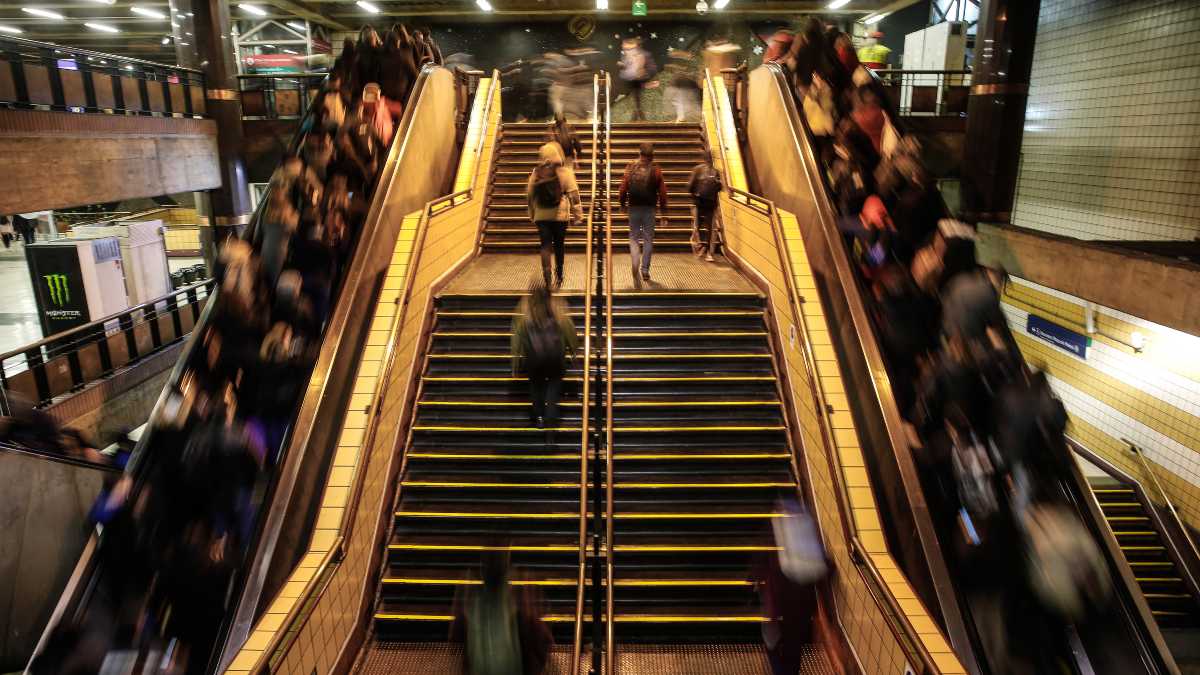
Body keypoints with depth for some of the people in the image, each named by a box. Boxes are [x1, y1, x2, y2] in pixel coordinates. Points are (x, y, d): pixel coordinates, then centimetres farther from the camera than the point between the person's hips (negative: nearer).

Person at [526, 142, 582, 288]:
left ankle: (547, 275, -20)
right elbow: (573, 193, -9)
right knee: (559, 245, 14)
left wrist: (532, 213, 18)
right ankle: (558, 276, 25)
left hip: (541, 216, 1)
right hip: (560, 215, -1)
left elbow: (530, 194, 8)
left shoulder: (536, 172, 2)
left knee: (545, 245, 0)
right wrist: (577, 213, -3)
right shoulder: (564, 172, -6)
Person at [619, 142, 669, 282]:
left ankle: (635, 261, -18)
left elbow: (623, 188, -3)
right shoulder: (656, 170, -3)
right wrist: (663, 209, 7)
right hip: (649, 208, 0)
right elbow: (662, 191, -4)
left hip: (634, 207, 0)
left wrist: (622, 204, 10)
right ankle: (645, 270, 11)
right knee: (648, 239, 9)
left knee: (634, 236, 10)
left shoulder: (630, 168, -2)